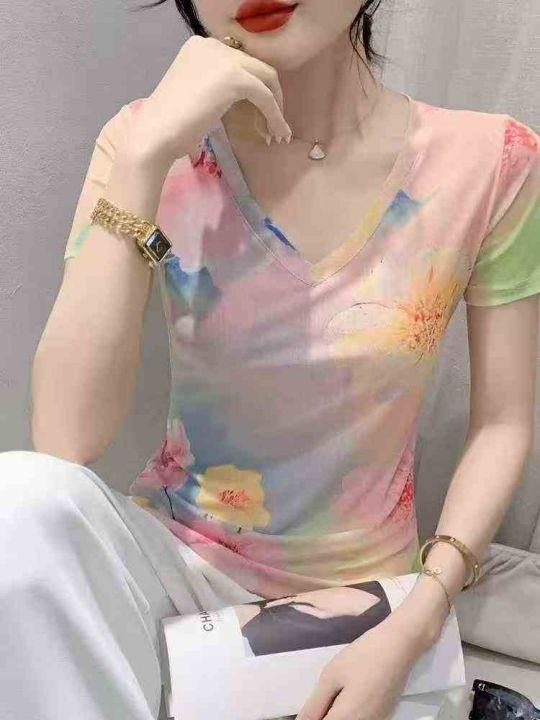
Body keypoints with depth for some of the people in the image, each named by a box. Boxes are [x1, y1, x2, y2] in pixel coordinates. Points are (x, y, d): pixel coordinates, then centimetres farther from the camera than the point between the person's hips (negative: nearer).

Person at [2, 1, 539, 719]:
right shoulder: (151, 140, -12)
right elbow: (64, 444, -20)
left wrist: (413, 627, -14)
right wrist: (144, 159, -27)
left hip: (358, 588, 0)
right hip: (180, 553, 1)